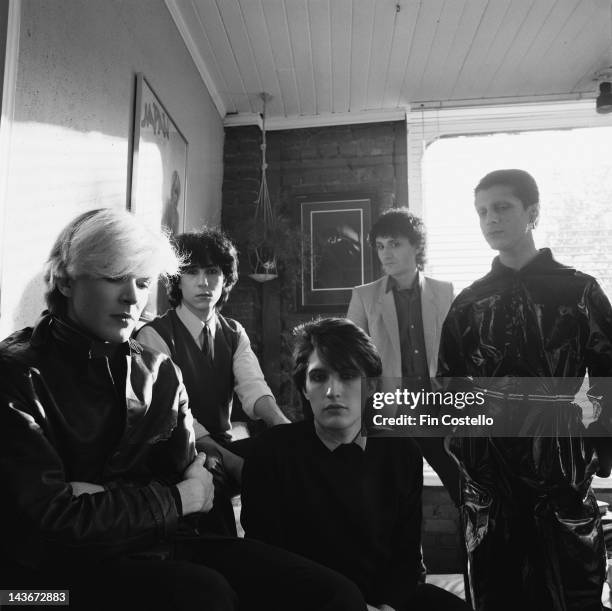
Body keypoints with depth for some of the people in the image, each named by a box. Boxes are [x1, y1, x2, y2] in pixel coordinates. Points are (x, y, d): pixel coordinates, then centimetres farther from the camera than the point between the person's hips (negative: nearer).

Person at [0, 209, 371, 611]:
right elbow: (53, 515, -14)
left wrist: (103, 497, -13)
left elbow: (188, 480, 3)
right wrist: (177, 498, -10)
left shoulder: (159, 371, 7)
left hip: (168, 542, 4)